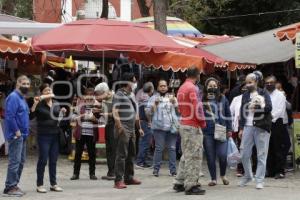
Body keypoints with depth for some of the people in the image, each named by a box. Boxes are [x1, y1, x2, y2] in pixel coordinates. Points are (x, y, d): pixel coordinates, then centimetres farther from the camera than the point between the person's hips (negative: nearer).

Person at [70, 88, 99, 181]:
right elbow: (74, 118, 6)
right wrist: (81, 116, -11)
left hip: (91, 134, -1)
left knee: (92, 154, 3)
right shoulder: (80, 106, 7)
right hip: (81, 133, 1)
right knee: (78, 153, 3)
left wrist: (94, 119, -14)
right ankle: (76, 173, 9)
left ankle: (92, 173, 11)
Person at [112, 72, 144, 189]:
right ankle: (118, 180, -10)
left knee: (131, 154, 14)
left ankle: (129, 177, 23)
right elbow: (115, 112, -16)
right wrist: (120, 127, -24)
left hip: (131, 129, 9)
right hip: (123, 130, -9)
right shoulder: (119, 95, -8)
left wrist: (139, 127, 23)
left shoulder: (131, 95, 18)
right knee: (121, 155, -10)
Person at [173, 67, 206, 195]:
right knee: (194, 156, -6)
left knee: (186, 155, 15)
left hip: (183, 124, 9)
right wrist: (203, 123, -6)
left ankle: (180, 183, 18)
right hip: (193, 126, -9)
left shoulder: (181, 88, 13)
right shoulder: (192, 88, -15)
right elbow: (197, 108, -18)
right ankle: (191, 186, -6)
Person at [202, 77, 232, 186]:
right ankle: (213, 178, 17)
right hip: (207, 132, 0)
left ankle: (223, 175, 18)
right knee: (210, 157, 3)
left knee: (222, 155, -8)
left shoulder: (223, 98, 8)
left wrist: (229, 129, 9)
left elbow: (228, 115, 12)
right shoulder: (202, 99, 1)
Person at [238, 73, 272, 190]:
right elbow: (242, 113, 16)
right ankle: (248, 176, 22)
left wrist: (257, 107, -23)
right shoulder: (245, 95, 15)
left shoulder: (264, 93, 2)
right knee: (244, 153, 3)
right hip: (248, 127, 4)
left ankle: (260, 180, 2)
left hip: (261, 127, -4)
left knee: (261, 155, -3)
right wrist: (241, 128, 12)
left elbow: (269, 108, -9)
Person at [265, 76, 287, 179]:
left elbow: (280, 110, -9)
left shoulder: (280, 95, 1)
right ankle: (270, 170, 14)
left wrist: (271, 116, -20)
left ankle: (280, 171, -2)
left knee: (279, 148, -4)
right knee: (269, 149, 7)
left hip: (276, 123, -5)